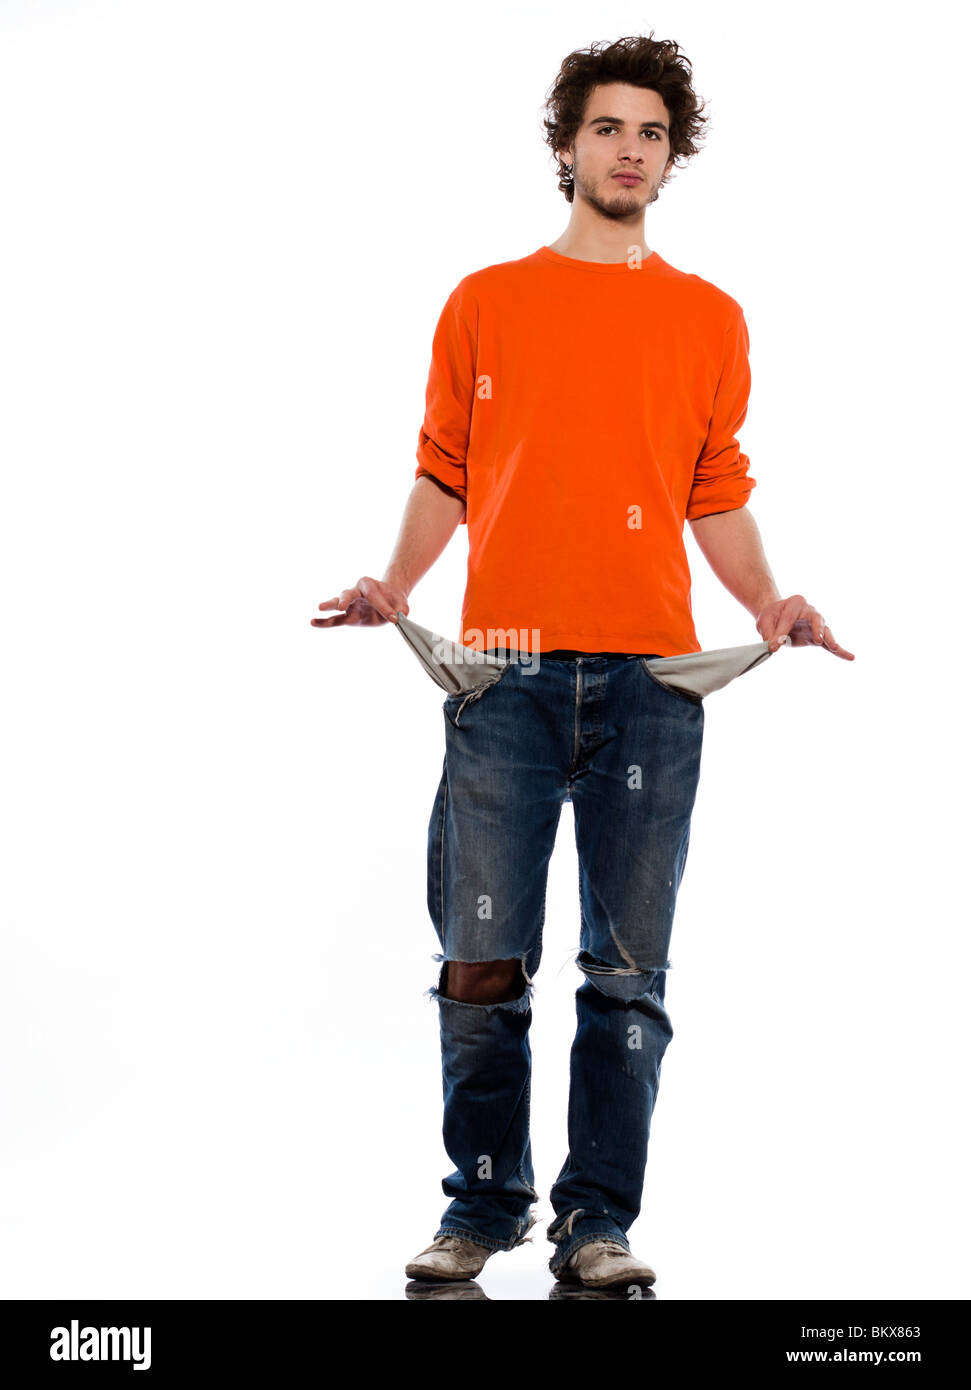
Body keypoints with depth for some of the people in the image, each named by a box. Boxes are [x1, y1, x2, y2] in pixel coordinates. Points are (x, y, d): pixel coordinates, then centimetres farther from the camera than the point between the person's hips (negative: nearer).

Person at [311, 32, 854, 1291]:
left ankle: (598, 1223, 8)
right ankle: (482, 1207, 12)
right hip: (505, 669, 0)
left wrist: (765, 601, -1)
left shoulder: (710, 319, 14)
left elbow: (718, 496, 15)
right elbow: (443, 473, 13)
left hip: (650, 676, 1)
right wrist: (396, 583, -2)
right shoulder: (484, 304, 13)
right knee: (483, 966, -1)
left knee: (629, 972, 1)